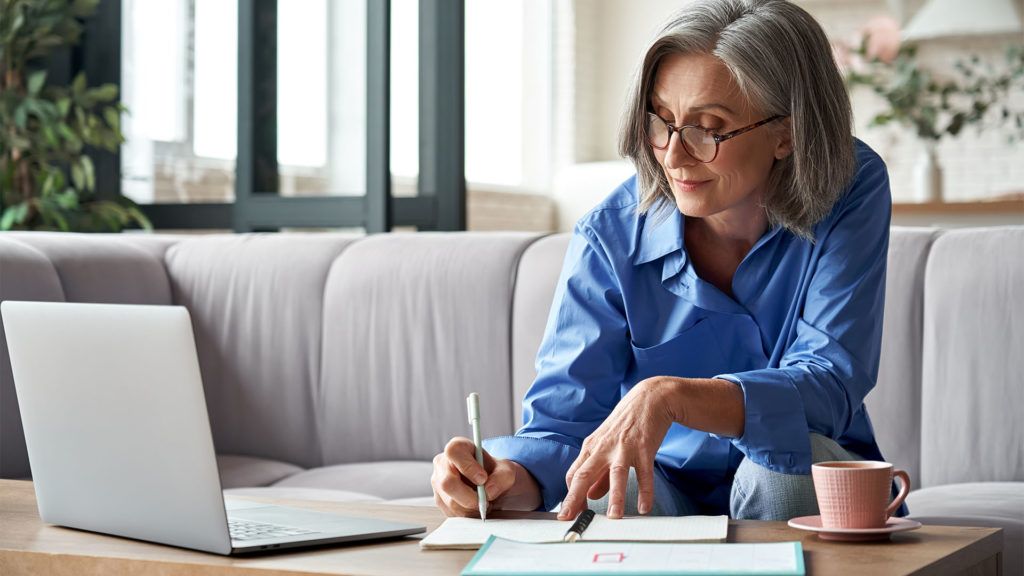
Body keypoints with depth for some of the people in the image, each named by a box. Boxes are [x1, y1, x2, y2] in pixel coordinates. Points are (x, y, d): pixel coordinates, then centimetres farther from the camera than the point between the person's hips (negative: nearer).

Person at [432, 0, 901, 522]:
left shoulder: (852, 192, -17)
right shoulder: (610, 236, -14)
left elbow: (831, 383, -27)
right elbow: (560, 422, -15)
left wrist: (669, 396, -43)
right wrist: (507, 478, -40)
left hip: (806, 488, 3)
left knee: (790, 455, -32)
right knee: (603, 499, -35)